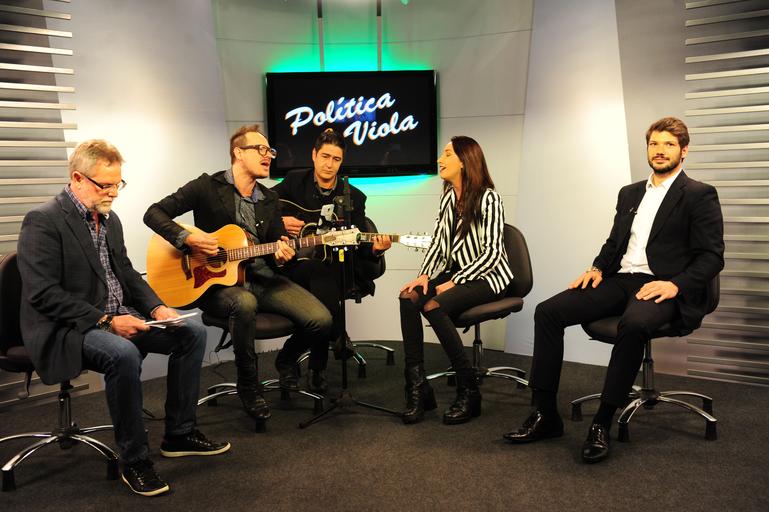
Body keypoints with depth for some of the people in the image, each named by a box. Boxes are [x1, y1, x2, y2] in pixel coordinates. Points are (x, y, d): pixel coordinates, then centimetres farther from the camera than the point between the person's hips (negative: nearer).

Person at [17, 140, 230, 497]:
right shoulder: (43, 221, -14)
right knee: (123, 354, -37)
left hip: (119, 317, 9)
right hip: (66, 328, -8)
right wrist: (105, 320, -25)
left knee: (192, 333, -3)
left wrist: (156, 308, 0)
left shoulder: (109, 218, 11)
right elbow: (42, 294, -21)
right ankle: (134, 459, -16)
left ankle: (179, 434, 7)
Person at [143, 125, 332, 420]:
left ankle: (286, 359, 17)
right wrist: (187, 238, -18)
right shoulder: (208, 187, -2)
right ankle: (248, 385, -15)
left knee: (321, 320, -17)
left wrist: (281, 256, -9)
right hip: (215, 279, -4)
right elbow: (154, 213, -3)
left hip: (263, 278, 4)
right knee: (245, 303, -41)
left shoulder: (270, 199, 13)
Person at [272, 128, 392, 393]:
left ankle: (317, 367, -12)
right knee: (320, 271, -34)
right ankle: (338, 337, -12)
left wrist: (374, 248, -21)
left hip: (332, 270, 1)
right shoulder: (294, 182, 6)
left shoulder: (354, 197, 6)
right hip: (293, 264, 0)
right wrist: (280, 221, -7)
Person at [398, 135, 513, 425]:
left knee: (433, 307, -31)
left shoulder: (488, 198, -11)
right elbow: (437, 242, 10)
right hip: (455, 273, 6)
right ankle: (417, 389, -20)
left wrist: (454, 282, -20)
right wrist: (425, 275, -7)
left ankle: (469, 392, -17)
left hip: (487, 277, -6)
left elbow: (492, 253, -16)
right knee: (409, 297, -22)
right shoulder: (448, 197, 11)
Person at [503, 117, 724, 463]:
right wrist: (597, 268, 3)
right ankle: (546, 415, -11)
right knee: (548, 312, -15)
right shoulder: (629, 193, 21)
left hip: (661, 287, -5)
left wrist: (676, 284, -19)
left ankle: (602, 423, -25)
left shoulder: (700, 195, 3)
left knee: (634, 324, -40)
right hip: (619, 281, 6)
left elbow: (712, 256, -3)